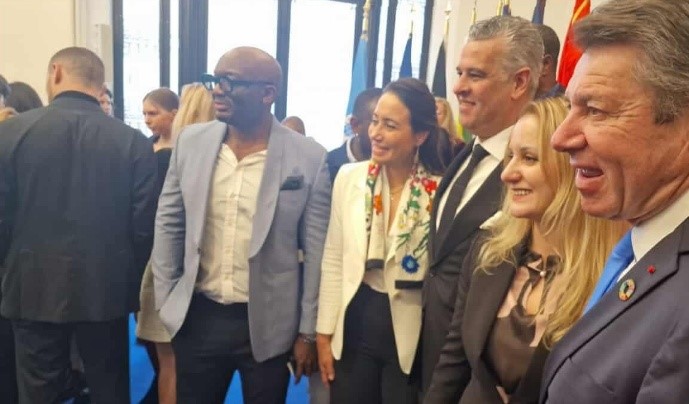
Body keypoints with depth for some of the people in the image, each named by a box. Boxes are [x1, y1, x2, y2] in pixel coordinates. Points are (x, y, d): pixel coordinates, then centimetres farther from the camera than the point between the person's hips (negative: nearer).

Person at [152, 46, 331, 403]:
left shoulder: (309, 158, -11)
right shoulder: (191, 142, -1)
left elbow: (317, 251, -6)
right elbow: (168, 224, 7)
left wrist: (308, 331, -3)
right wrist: (165, 303, 6)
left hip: (268, 324, -2)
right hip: (197, 318, 3)